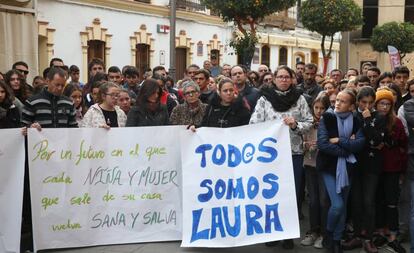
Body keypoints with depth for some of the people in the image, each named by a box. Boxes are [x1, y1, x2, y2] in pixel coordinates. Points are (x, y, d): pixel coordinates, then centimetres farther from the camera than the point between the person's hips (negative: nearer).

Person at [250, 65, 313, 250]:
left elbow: (309, 122, 4)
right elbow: (254, 124, -3)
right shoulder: (264, 99, 1)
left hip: (294, 152, 1)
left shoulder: (299, 99, 4)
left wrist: (296, 125, -14)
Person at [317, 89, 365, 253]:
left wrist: (339, 141, -19)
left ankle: (337, 239, 24)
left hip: (347, 167, 3)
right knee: (337, 205, -12)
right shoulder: (327, 117, -8)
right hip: (329, 166, -3)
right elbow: (322, 144, -17)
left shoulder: (355, 121, 1)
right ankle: (328, 233, 14)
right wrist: (347, 149, -14)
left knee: (343, 206, 9)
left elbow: (360, 143, -12)